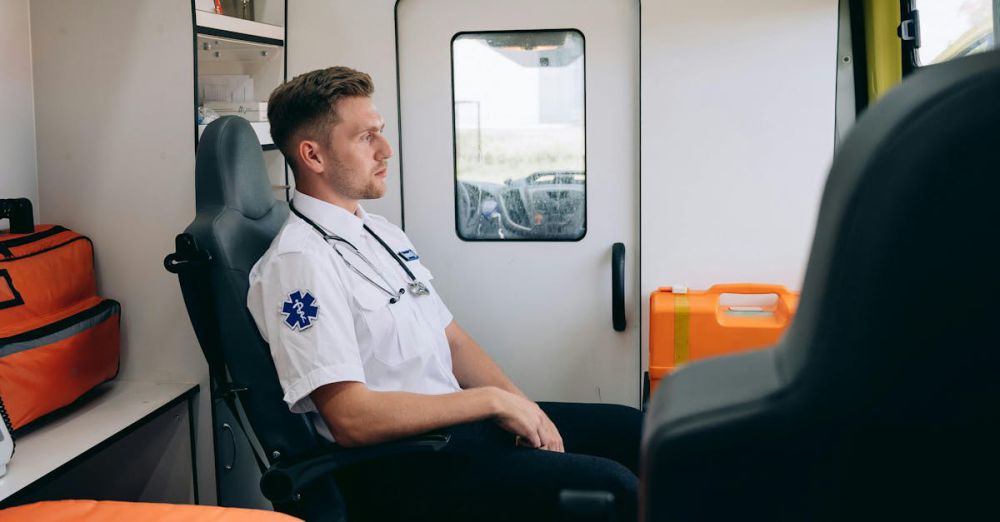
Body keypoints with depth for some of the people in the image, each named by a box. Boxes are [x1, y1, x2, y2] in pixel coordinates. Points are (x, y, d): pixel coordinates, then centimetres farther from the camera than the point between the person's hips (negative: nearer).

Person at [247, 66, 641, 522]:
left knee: (631, 429, 7)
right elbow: (352, 419, -22)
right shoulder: (297, 261, -15)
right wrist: (494, 400, -15)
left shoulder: (382, 232, 15)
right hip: (395, 467, -9)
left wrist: (524, 410, 0)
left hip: (457, 420, 9)